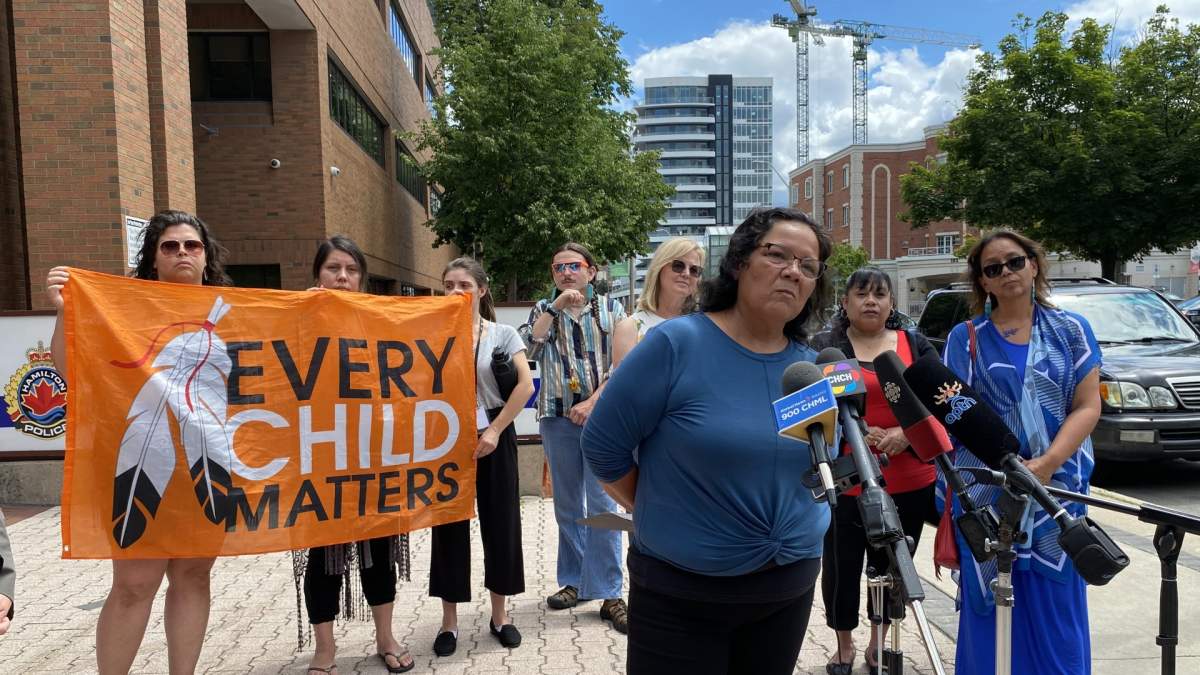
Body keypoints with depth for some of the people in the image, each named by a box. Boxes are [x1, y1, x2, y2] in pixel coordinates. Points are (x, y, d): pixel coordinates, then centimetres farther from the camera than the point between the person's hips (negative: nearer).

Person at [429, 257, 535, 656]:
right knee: (449, 526, 7)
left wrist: (495, 431, -13)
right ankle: (449, 622, 21)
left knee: (500, 523, 7)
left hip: (492, 439, 0)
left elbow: (526, 385, -10)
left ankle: (499, 615, 24)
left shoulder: (502, 334, -2)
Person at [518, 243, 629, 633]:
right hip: (558, 417, 2)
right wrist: (556, 305, -10)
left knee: (601, 504, -5)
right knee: (567, 505, 11)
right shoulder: (544, 310, 11)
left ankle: (608, 593, 3)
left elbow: (622, 366, -2)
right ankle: (573, 581, 25)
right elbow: (528, 348, -8)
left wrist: (592, 403, -12)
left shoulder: (611, 309, 6)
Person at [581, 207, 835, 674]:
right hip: (681, 591, -5)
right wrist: (665, 515, -2)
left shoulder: (811, 367, 0)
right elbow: (602, 447, -12)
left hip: (791, 587, 5)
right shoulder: (677, 343, -17)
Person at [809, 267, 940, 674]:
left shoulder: (916, 345, 10)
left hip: (909, 482, 2)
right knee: (841, 564, 5)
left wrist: (906, 432, -13)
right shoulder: (823, 347, 3)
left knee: (892, 564, 14)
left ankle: (878, 642, 35)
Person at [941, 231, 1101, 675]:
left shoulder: (1071, 330, 5)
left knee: (1056, 611, 7)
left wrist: (1046, 464, -16)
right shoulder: (966, 337, 3)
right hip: (985, 492, 0)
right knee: (988, 606, 5)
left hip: (1057, 488, 1)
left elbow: (1087, 407, -1)